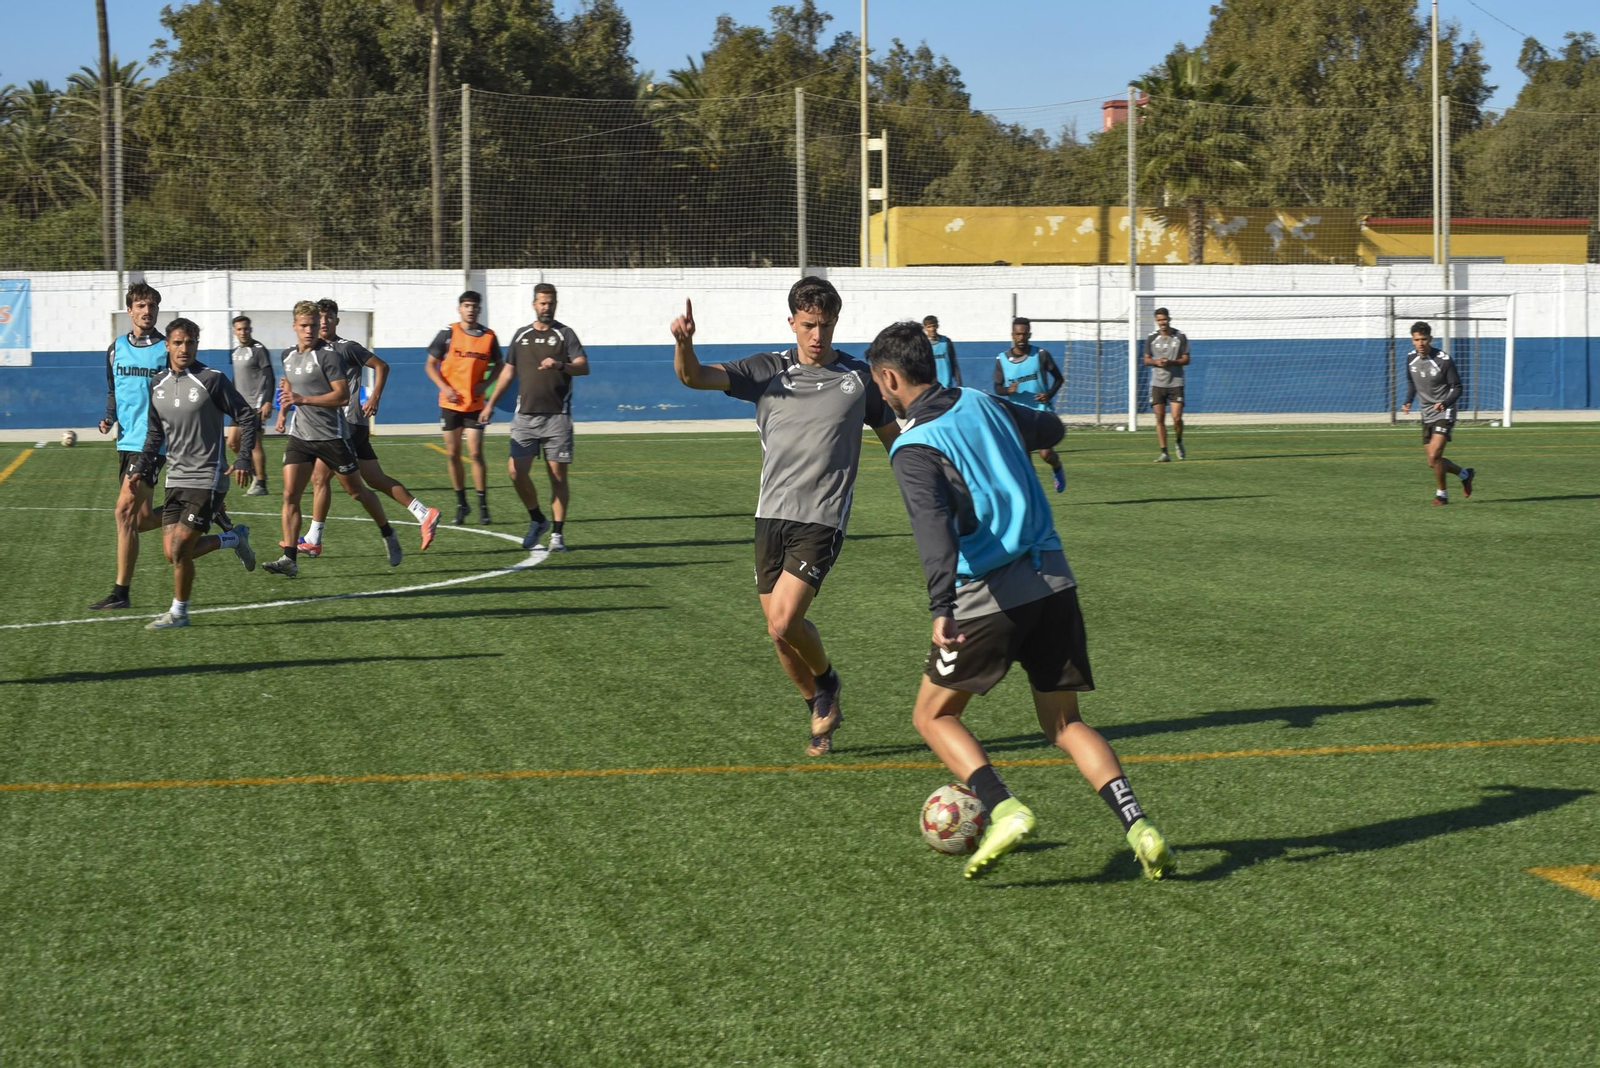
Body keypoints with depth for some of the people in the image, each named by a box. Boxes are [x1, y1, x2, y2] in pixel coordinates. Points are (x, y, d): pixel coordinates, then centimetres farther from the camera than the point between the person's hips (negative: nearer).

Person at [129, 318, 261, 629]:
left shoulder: (212, 380, -9)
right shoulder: (157, 385, 8)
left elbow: (248, 417, -5)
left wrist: (243, 460, -15)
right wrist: (141, 468, 9)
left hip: (207, 479, -6)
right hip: (175, 479, 6)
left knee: (180, 550, -11)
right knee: (173, 554, 2)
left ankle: (179, 613, 9)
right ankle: (234, 539, 24)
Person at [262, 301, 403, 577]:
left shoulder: (329, 355, -13)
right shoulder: (288, 355, 9)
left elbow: (342, 395, -21)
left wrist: (302, 399, -25)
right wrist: (283, 410, 19)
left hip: (331, 436, -5)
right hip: (300, 435, 5)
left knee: (355, 490, 9)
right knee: (290, 495, -10)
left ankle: (388, 534, 32)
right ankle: (289, 559, -12)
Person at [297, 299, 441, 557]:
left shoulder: (346, 347, -7)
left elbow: (381, 366, -4)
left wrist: (375, 397, -13)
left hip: (349, 423, -8)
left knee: (320, 477, -8)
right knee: (377, 480, 7)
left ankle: (313, 540, -3)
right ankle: (425, 514, 8)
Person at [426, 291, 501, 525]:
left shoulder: (489, 337, 0)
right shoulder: (447, 334, -3)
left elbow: (497, 364, 14)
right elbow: (430, 365, 2)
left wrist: (485, 383, -4)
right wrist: (444, 387, -12)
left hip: (475, 404, 0)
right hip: (450, 403, 1)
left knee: (476, 453, -7)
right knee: (453, 455, 4)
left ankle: (483, 505, 2)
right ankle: (461, 504, 16)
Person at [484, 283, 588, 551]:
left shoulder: (564, 334, 3)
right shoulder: (521, 336, 14)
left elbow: (584, 367, -8)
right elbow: (508, 371, 21)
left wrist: (560, 365, -27)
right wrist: (491, 404, 18)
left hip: (557, 416, -3)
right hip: (525, 416, 3)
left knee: (558, 474, -3)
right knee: (516, 471, -7)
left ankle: (557, 533, 5)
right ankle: (537, 520, 13)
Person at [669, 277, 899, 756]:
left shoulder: (858, 377, 3)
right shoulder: (768, 370, 3)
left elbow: (892, 436, 18)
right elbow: (695, 376, -9)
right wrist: (683, 343, -30)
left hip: (822, 520, -3)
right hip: (772, 516, 3)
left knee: (784, 622, -18)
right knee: (780, 633, 6)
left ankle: (826, 679, 12)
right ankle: (822, 712, 29)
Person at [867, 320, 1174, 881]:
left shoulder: (913, 449, -9)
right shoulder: (982, 404, 11)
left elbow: (935, 526, -26)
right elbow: (1049, 429, 30)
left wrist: (941, 608, -36)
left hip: (991, 596, -6)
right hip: (1054, 581, 6)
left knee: (933, 715, 12)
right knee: (1064, 723, 14)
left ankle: (1004, 811, -9)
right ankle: (1139, 826, -5)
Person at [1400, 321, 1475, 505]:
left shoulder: (1444, 360, -15)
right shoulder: (1411, 359, 3)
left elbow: (1457, 388, -10)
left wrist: (1445, 403, -27)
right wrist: (1408, 402, 2)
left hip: (1444, 414, -6)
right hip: (1427, 415, 6)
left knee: (1434, 456, -18)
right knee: (1433, 462, 7)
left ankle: (1441, 494, 2)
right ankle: (1465, 474, 32)